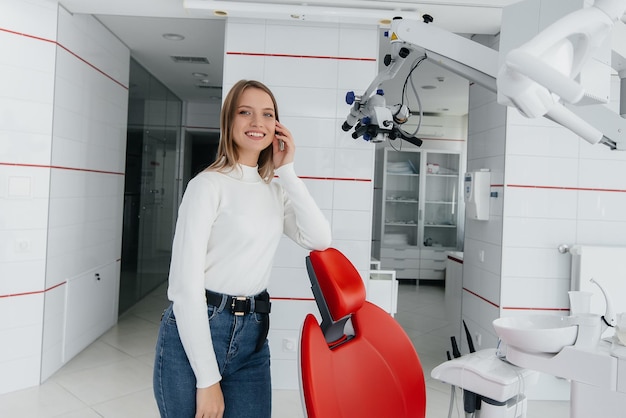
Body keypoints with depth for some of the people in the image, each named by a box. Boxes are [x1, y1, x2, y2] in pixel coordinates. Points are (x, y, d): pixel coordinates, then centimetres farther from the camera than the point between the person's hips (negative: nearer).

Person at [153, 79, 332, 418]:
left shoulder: (276, 190, 9)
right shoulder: (209, 184, -11)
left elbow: (319, 239, -4)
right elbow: (185, 283, -15)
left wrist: (287, 171, -6)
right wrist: (207, 379, -15)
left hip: (253, 337, 6)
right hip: (193, 334, -5)